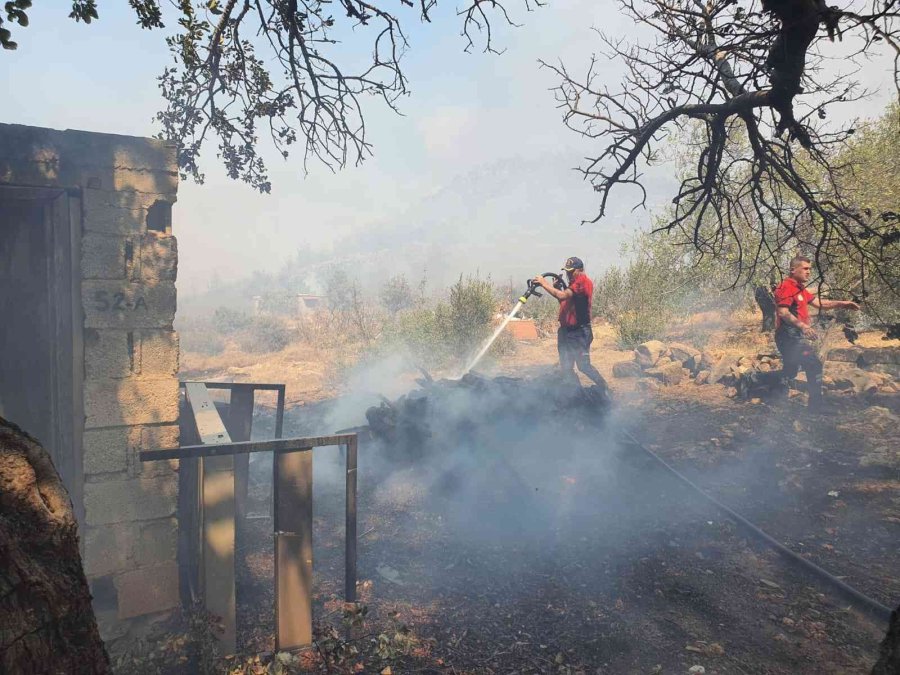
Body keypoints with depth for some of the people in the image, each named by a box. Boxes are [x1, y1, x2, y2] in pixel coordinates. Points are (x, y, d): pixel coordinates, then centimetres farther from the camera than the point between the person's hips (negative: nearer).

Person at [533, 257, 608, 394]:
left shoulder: (583, 281, -12)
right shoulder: (574, 284, 18)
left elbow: (563, 296, -24)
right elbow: (565, 302, 15)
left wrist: (544, 284, -18)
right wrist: (556, 287, 2)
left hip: (579, 332, -9)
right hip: (566, 330, 9)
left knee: (583, 365, -11)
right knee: (566, 368, 7)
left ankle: (604, 388, 5)